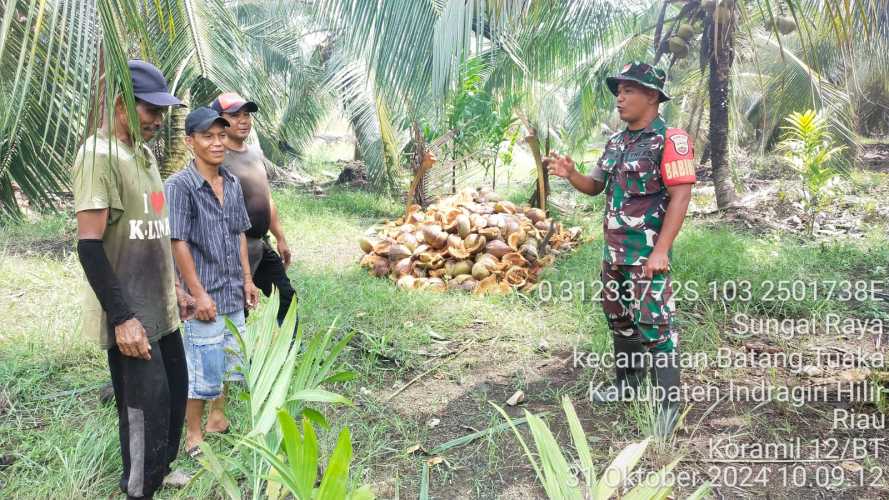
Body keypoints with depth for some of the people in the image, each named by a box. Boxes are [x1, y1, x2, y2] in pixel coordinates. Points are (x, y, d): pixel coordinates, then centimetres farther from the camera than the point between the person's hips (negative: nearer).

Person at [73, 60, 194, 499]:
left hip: (160, 309, 9)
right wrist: (121, 317, -22)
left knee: (173, 396, 19)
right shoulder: (98, 154, -16)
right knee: (147, 412, 0)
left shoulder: (144, 154, 11)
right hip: (131, 317, -9)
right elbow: (90, 244, -21)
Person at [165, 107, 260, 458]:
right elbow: (178, 243, -16)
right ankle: (194, 436, 19)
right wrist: (199, 294, -17)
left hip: (233, 294, 7)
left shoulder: (233, 184, 7)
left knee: (230, 360, 18)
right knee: (202, 368, 2)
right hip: (205, 296, -7)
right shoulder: (180, 185, -15)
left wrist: (247, 279, 13)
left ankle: (218, 419, 36)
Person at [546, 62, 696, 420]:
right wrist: (570, 174, -1)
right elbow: (596, 187, 21)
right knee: (619, 321, 17)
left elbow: (680, 197, -18)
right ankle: (625, 385, 34)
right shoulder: (615, 142, 12)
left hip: (648, 254, -8)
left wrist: (660, 251, -24)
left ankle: (668, 404, 6)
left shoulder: (670, 140, -12)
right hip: (614, 252, 8)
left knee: (654, 327, -5)